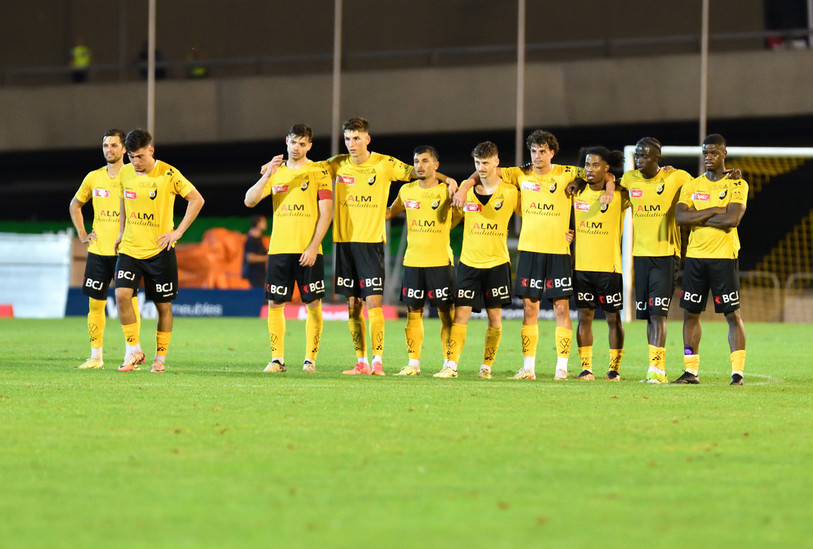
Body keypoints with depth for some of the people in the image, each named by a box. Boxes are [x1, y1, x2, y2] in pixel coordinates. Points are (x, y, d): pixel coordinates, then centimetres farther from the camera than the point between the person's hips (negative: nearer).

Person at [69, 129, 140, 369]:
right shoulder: (93, 178, 9)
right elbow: (75, 205, 23)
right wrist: (82, 234, 13)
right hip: (98, 251, 4)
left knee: (129, 301, -4)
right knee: (95, 303, 3)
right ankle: (96, 356, 9)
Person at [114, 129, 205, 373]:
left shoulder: (168, 174, -11)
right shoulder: (125, 174, 2)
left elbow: (197, 200, -6)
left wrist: (178, 232, -10)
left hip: (159, 250, -3)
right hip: (130, 249, 3)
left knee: (163, 305, 4)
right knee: (122, 294, -16)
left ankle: (160, 358, 18)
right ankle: (133, 351, -4)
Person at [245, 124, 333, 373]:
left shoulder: (318, 172, 1)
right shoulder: (275, 171, 11)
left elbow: (326, 213, -4)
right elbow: (249, 201, 2)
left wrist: (313, 247, -13)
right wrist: (267, 175, -12)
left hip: (308, 251, -3)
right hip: (279, 249, 3)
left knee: (313, 304, -3)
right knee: (275, 303, 1)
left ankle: (310, 359, 4)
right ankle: (277, 359, 7)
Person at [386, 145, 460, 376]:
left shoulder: (447, 191, -2)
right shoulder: (406, 191, 8)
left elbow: (459, 216, 11)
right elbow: (392, 211, 23)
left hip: (440, 261, -3)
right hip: (412, 261, 3)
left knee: (446, 313, -4)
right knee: (413, 312, 4)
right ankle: (413, 363, 9)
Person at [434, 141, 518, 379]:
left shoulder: (510, 192, -2)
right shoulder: (466, 189, 4)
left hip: (497, 263, -1)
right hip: (469, 261, 1)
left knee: (495, 317, 2)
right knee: (461, 313, -7)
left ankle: (487, 366, 12)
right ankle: (451, 365, -11)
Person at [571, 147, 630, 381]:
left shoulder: (619, 195, -4)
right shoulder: (577, 192, 5)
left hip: (609, 265, -3)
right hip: (582, 265, 3)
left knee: (613, 317, 3)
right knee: (584, 316, 3)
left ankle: (615, 368, 10)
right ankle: (586, 368, 8)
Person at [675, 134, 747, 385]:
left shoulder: (737, 185, -2)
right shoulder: (692, 185, 10)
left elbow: (732, 219, -16)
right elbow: (680, 217, -5)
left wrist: (698, 218, -8)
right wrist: (715, 211, -12)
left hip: (724, 256, -4)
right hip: (695, 256, 4)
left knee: (732, 314, -4)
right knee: (690, 313, 5)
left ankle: (737, 371, -2)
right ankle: (691, 371, 12)